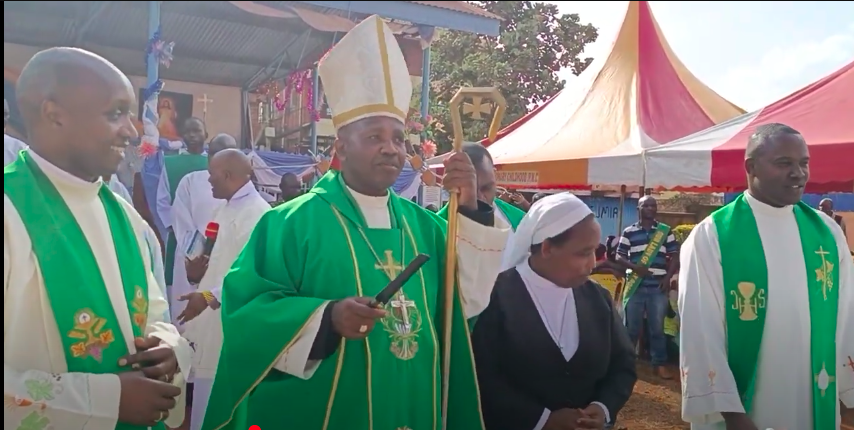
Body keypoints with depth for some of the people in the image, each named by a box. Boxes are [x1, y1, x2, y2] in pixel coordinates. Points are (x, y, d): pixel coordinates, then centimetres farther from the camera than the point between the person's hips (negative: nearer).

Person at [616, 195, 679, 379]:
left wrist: (668, 277, -5)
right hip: (634, 286, 0)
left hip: (658, 287, 1)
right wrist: (635, 267, -14)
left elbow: (675, 256, 7)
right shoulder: (629, 232, 4)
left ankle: (660, 364, 16)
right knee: (631, 327, 6)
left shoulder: (666, 231, 7)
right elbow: (619, 257, 2)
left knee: (657, 328, 6)